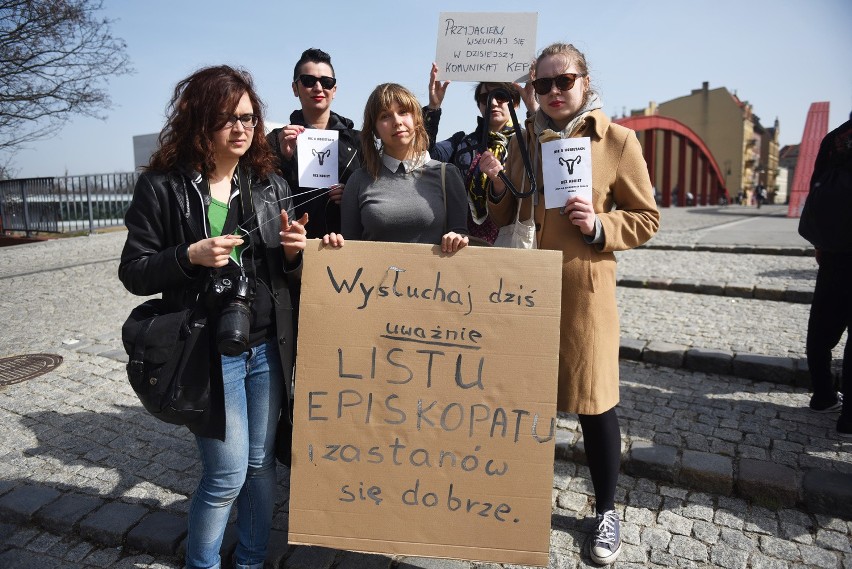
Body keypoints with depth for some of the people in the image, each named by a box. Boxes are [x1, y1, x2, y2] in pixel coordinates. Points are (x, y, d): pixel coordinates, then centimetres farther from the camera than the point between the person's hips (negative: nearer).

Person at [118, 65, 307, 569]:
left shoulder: (270, 182, 7)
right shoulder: (163, 186, -5)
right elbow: (134, 273, -4)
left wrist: (294, 250, -10)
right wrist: (191, 256, -21)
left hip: (268, 350, 4)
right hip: (210, 352, -4)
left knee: (262, 464, 14)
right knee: (228, 474, 3)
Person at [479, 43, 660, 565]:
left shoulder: (618, 140, -1)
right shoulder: (522, 140, 10)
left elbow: (646, 218, 2)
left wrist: (601, 226, -16)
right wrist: (497, 185, -5)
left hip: (583, 289, -3)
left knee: (594, 400, 5)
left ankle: (607, 510, 29)